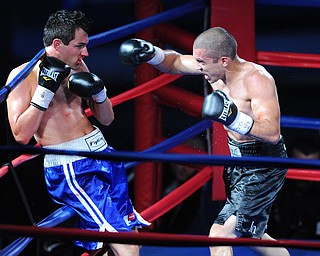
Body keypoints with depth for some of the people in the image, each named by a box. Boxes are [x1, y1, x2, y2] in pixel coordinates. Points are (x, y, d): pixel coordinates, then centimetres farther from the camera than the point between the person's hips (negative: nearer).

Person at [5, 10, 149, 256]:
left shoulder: (78, 68, 11)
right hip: (71, 170, -8)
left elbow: (106, 119, 17)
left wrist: (99, 92, -3)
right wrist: (45, 90, -18)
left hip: (103, 155, 8)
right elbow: (21, 135, -14)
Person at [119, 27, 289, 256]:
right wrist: (151, 54, -8)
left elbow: (272, 132, -34)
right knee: (249, 236, 23)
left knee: (219, 236, -15)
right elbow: (175, 63, 12)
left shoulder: (256, 79, -27)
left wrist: (234, 119, -47)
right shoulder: (215, 66, -5)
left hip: (263, 169, -9)